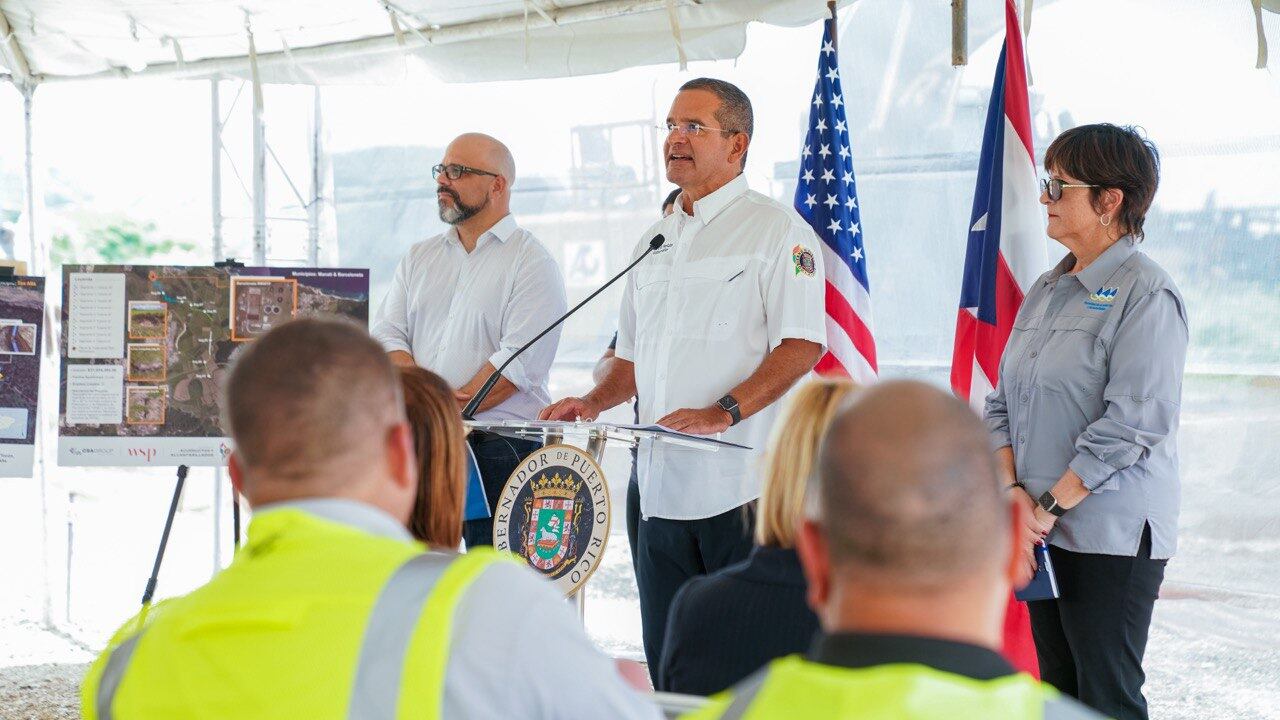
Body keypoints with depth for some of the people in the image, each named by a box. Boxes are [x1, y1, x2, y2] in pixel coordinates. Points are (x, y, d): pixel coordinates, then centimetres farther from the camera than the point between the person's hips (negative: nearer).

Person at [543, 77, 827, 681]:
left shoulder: (776, 229, -3)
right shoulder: (656, 240, 20)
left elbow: (802, 345, -13)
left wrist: (722, 412, -24)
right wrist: (593, 402, 7)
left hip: (744, 489, -7)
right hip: (663, 489, 7)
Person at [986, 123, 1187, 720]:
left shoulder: (1145, 294, -11)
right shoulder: (1046, 290, 13)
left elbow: (1132, 422, -19)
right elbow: (1002, 402, 12)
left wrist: (1050, 506, -16)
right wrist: (1014, 491, -4)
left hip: (1112, 536, -8)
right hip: (1043, 534, 8)